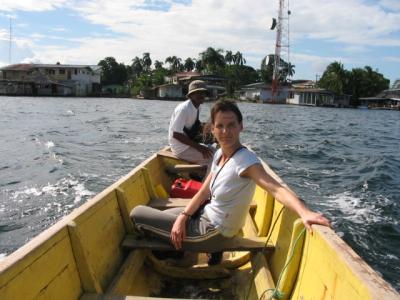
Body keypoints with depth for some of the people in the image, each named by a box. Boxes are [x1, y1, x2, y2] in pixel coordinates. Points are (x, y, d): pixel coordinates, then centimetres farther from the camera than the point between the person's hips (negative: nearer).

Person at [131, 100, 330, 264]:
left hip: (212, 232, -8)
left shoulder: (245, 160, -28)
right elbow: (204, 192, 1)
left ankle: (176, 251, 24)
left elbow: (275, 189, -43)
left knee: (137, 214, 2)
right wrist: (183, 216, -11)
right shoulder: (219, 154, -2)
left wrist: (304, 213, -60)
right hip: (208, 217, 8)